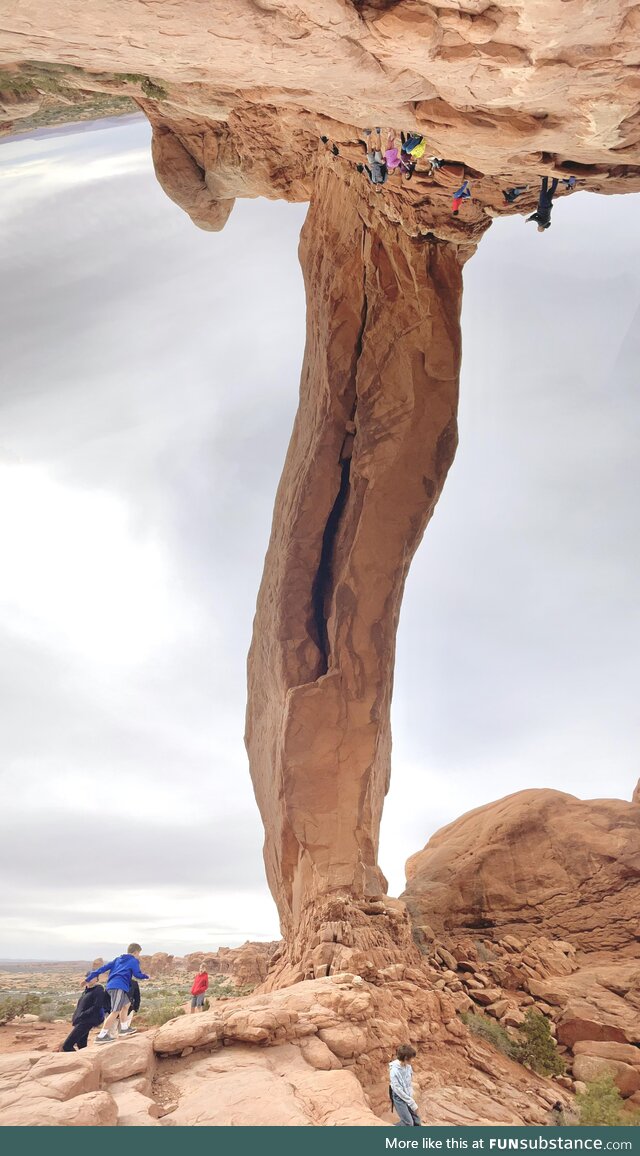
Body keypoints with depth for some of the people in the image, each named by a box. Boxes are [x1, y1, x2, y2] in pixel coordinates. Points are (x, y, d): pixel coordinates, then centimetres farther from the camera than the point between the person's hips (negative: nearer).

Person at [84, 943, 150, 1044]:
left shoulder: (118, 959, 26)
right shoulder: (133, 961, 6)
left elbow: (104, 967, 19)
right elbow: (137, 974, 0)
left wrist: (89, 978, 19)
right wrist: (146, 976, 22)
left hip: (111, 986, 9)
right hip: (119, 987, -9)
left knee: (126, 1005, 25)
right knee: (116, 1011, -14)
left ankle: (123, 1029, 30)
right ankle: (101, 1036, -20)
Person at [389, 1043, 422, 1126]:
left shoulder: (408, 1067, -6)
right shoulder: (394, 1071, -27)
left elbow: (410, 1083, 7)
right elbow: (398, 1090, -22)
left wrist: (410, 1097, -2)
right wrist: (412, 1103, -17)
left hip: (407, 1097, 6)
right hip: (399, 1098, -6)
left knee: (417, 1121, 5)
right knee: (408, 1123, -9)